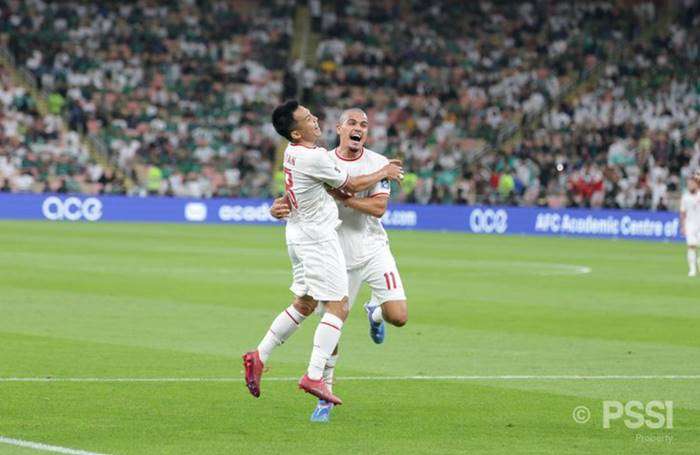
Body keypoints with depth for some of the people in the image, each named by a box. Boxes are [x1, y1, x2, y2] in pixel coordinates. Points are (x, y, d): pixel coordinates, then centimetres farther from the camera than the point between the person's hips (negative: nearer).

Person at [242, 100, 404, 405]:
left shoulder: (293, 151, 6)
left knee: (304, 304, 18)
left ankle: (259, 357, 19)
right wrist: (383, 173, 8)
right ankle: (314, 376, -13)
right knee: (337, 306, -7)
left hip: (299, 234, 9)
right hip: (318, 235, -9)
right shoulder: (313, 158, -22)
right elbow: (351, 186, -9)